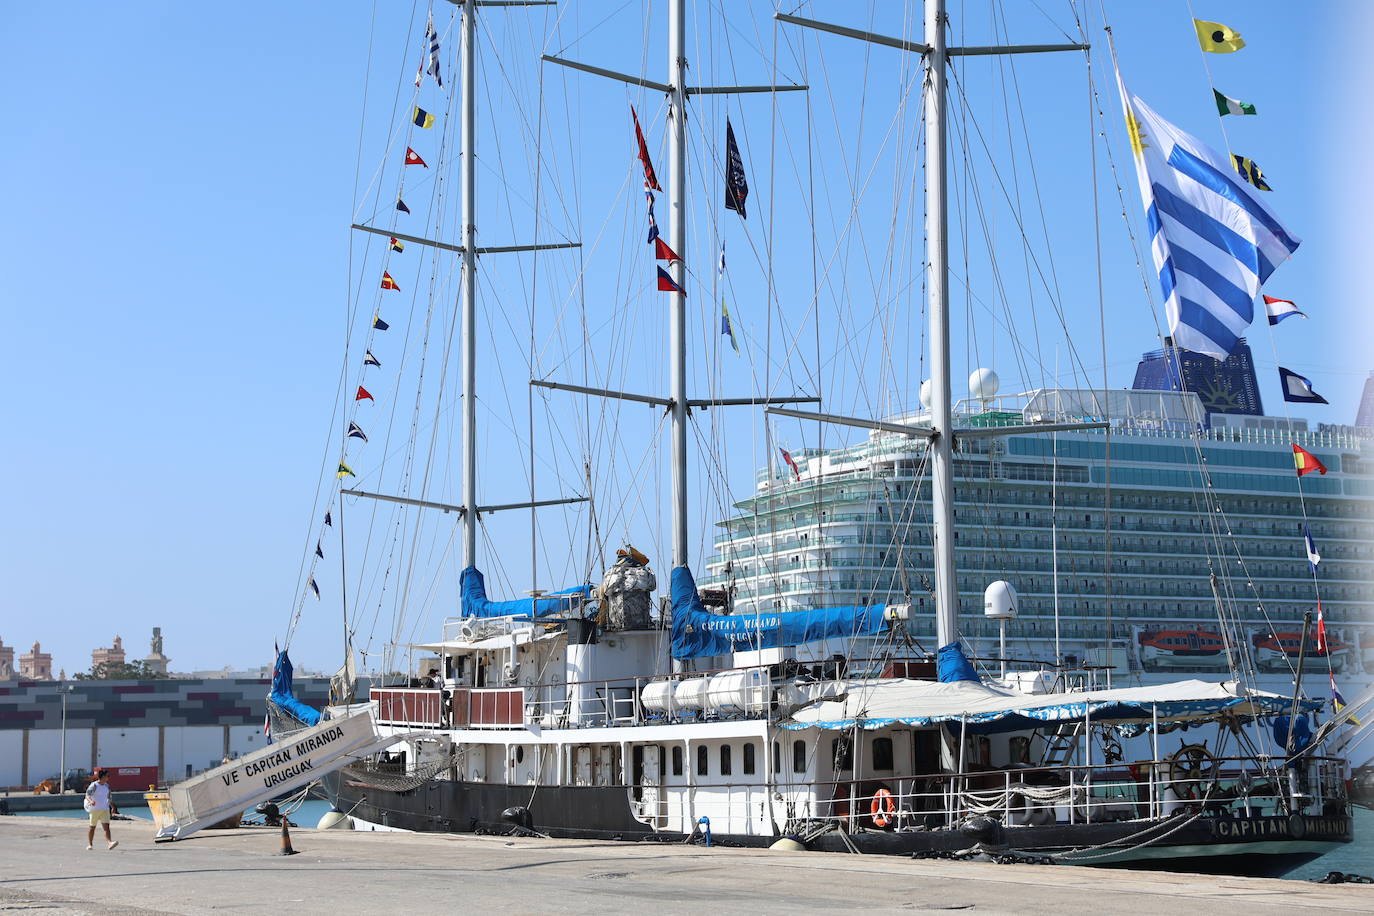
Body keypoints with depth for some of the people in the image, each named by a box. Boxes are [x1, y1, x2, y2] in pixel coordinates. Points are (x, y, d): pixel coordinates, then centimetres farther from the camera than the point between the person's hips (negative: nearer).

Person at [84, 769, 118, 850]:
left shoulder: (107, 786, 8)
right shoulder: (94, 785, -10)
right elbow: (87, 795, -20)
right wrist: (91, 801, -40)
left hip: (105, 809, 4)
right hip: (95, 809, -4)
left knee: (106, 826, -12)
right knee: (92, 827, 11)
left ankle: (110, 843, -26)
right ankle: (90, 844, 25)